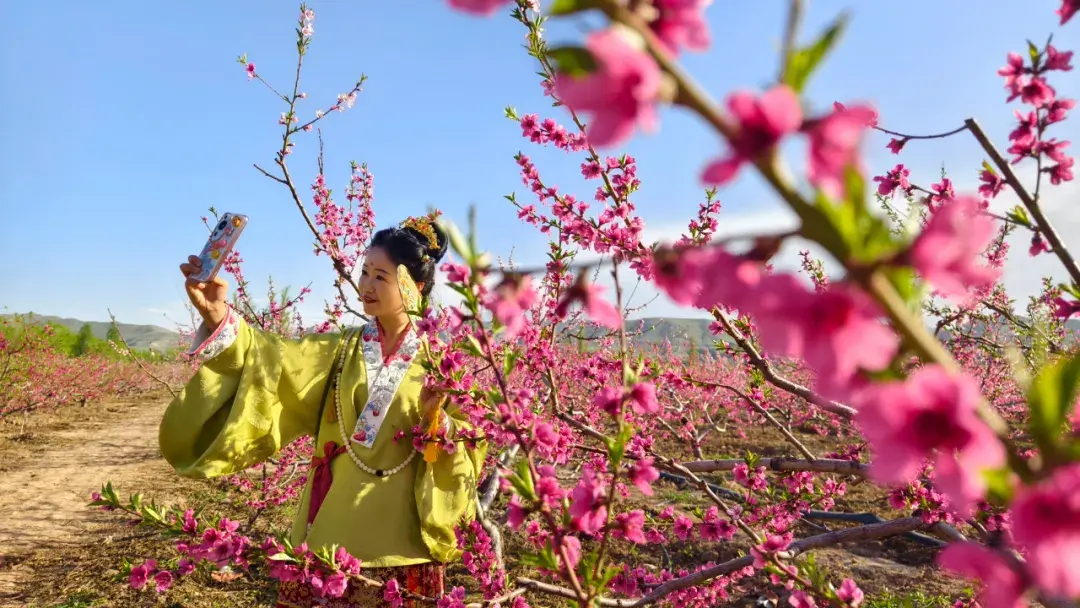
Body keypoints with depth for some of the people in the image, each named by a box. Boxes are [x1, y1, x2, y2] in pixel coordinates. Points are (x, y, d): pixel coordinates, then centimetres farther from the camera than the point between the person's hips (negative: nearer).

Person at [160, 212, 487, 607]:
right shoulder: (337, 351, 4)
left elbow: (468, 453, -2)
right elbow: (272, 359, -13)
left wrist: (435, 420, -20)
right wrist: (217, 315, -27)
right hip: (331, 533, 2)